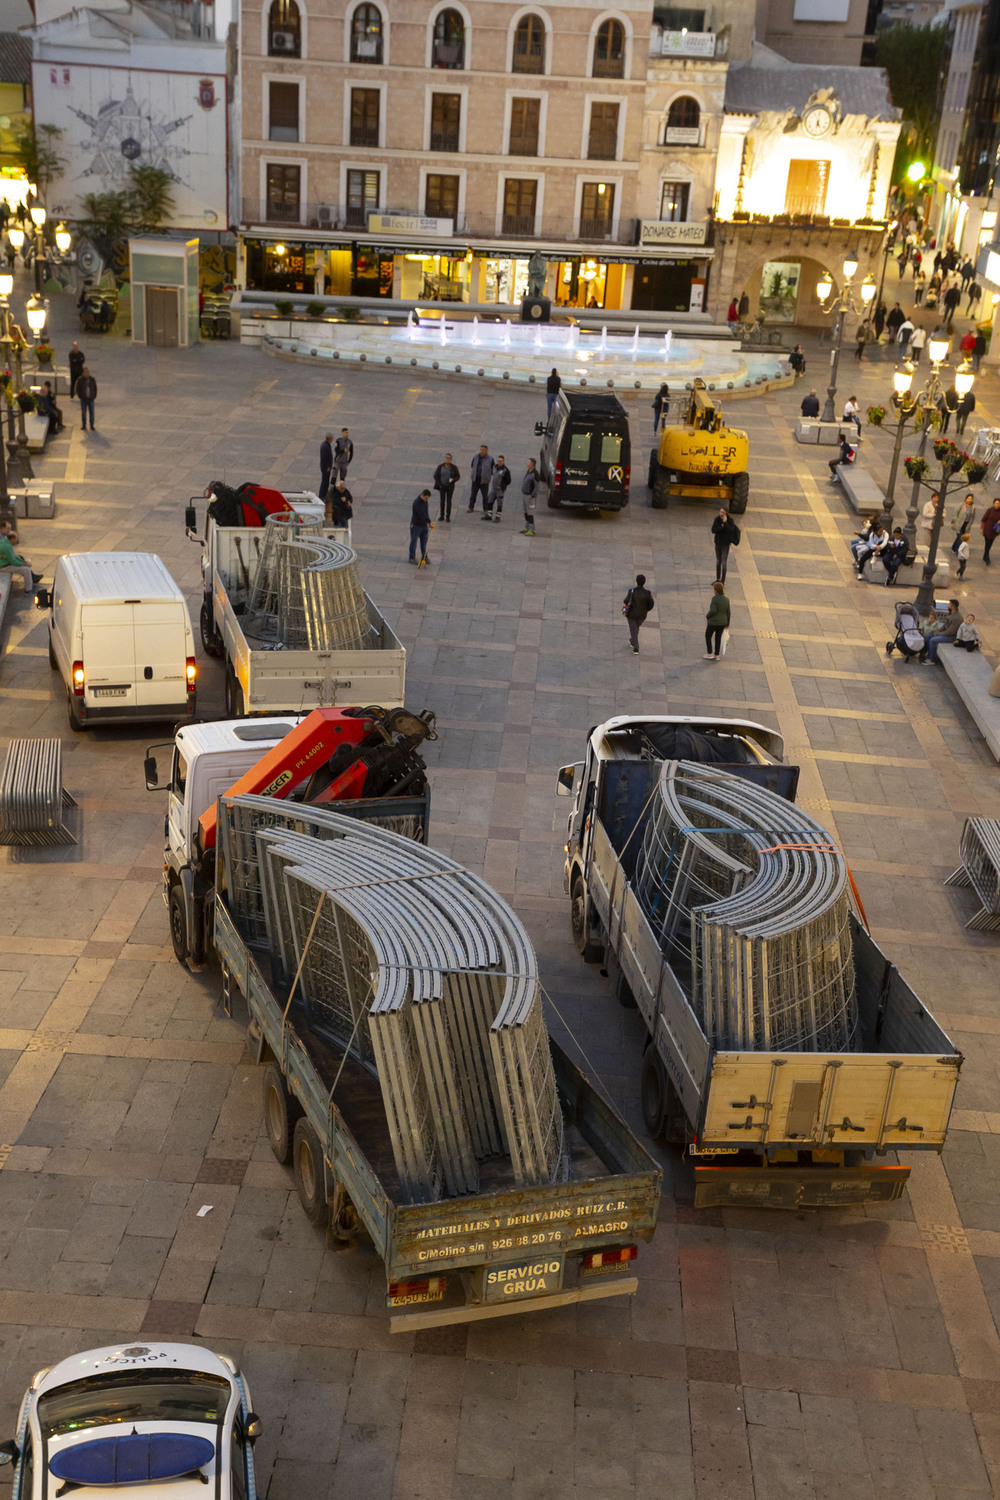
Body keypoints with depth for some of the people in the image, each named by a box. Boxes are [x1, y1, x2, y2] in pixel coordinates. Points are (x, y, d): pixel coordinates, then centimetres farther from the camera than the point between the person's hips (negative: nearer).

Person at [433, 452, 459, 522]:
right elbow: (435, 476, 1)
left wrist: (453, 480, -20)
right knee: (442, 501, 6)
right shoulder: (440, 466, -5)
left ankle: (448, 517, 10)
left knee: (449, 501, 3)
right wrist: (439, 484, -6)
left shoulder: (454, 467, -6)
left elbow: (458, 476, 0)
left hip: (450, 487, -1)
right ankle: (441, 516, 16)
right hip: (442, 487, 1)